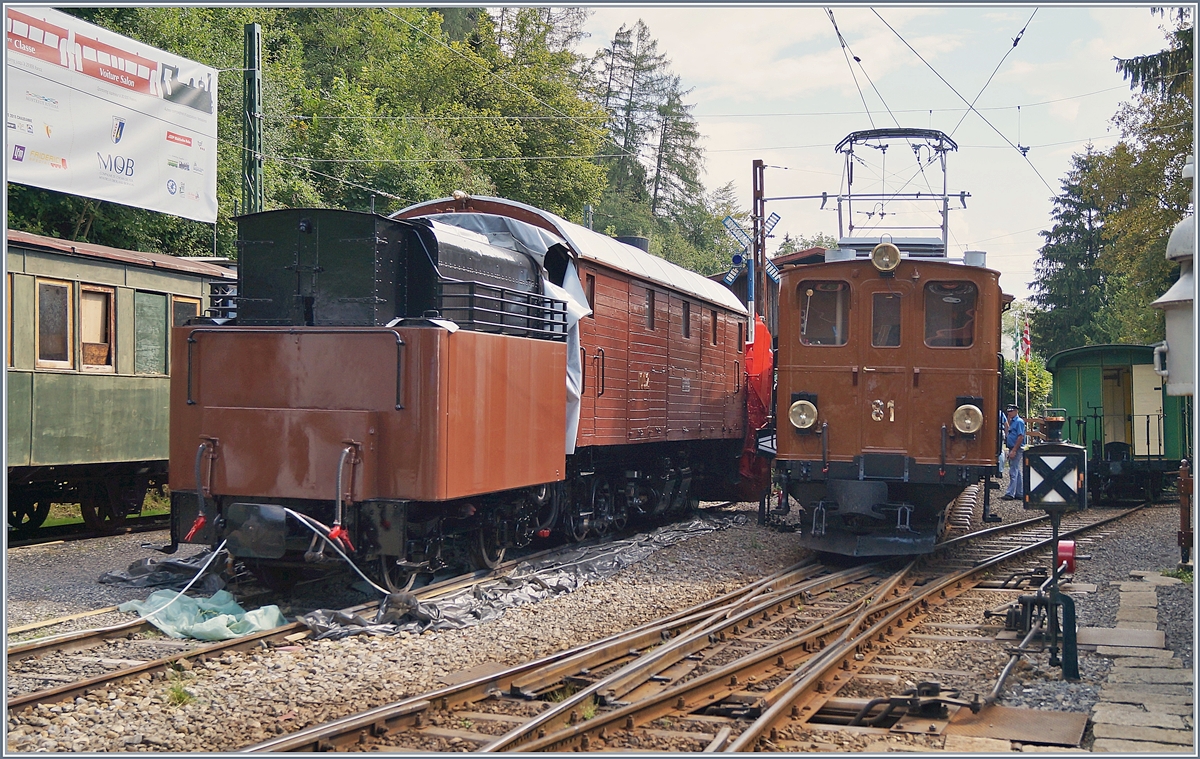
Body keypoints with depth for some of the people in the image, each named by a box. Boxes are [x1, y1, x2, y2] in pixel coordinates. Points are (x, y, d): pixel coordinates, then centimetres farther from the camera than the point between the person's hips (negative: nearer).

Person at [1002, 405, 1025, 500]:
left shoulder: (1019, 422, -11)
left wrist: (1014, 450, -22)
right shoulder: (1012, 422, 17)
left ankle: (1010, 494, -11)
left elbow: (1020, 437, -19)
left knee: (1013, 472, -10)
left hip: (1016, 450, -10)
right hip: (1012, 449, 10)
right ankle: (1020, 493, 17)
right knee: (1017, 472, 12)